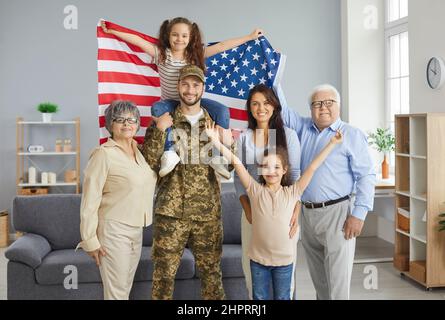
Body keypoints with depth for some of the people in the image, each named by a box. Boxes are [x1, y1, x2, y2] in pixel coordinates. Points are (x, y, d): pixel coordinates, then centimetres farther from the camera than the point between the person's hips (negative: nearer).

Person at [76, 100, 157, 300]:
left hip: (136, 230, 7)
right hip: (114, 229, -7)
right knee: (116, 292, -3)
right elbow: (90, 200, -14)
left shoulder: (140, 151, 9)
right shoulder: (104, 153, -12)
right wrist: (90, 240, -15)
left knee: (125, 288, 15)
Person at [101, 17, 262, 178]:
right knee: (157, 109, -36)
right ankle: (169, 152, -33)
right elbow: (137, 40, -12)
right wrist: (111, 31, -14)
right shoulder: (161, 53, -6)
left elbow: (222, 46, -4)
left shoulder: (196, 54, -3)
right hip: (170, 103, -1)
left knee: (222, 111, -21)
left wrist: (250, 37, -2)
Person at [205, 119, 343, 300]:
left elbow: (312, 167, -7)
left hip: (284, 259, 0)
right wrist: (216, 141, -21)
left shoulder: (292, 192, -6)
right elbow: (237, 163, -14)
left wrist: (332, 143, -8)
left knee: (282, 297, 16)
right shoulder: (255, 190, -6)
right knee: (259, 297, 16)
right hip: (258, 258, 0)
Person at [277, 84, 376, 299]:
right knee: (318, 275, 16)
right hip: (307, 213, 6)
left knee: (338, 277, -2)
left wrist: (359, 214, -15)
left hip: (338, 212, -5)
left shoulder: (352, 135, -4)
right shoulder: (303, 128, 11)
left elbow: (366, 176, -8)